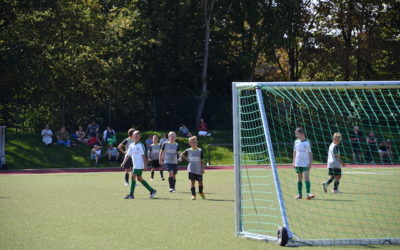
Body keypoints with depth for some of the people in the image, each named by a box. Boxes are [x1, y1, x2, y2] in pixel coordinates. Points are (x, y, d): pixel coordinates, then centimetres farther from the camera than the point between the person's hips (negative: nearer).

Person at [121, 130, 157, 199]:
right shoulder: (131, 145, 11)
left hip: (139, 165, -7)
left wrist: (145, 164, -12)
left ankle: (131, 194, -8)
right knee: (139, 179, 11)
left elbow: (143, 155, -9)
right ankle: (152, 190, 20)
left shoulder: (140, 145, -7)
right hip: (135, 165, 7)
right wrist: (124, 162, 6)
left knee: (133, 177, -12)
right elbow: (128, 155, 15)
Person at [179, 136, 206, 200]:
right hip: (191, 170, 0)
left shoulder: (200, 151, -2)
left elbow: (202, 161, -1)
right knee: (192, 182, -5)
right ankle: (193, 195, -1)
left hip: (199, 170, 0)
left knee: (200, 182, 6)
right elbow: (182, 154, 19)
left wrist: (202, 169, -5)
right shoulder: (188, 151, 0)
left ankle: (201, 192, 31)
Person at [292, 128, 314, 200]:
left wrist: (310, 163, -6)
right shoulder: (296, 142, 7)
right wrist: (293, 162, 10)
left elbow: (310, 153, -1)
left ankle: (308, 193, -19)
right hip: (298, 163, 4)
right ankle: (299, 194, 12)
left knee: (306, 177, -14)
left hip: (306, 164, -4)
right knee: (299, 178, 8)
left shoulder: (307, 142, -4)